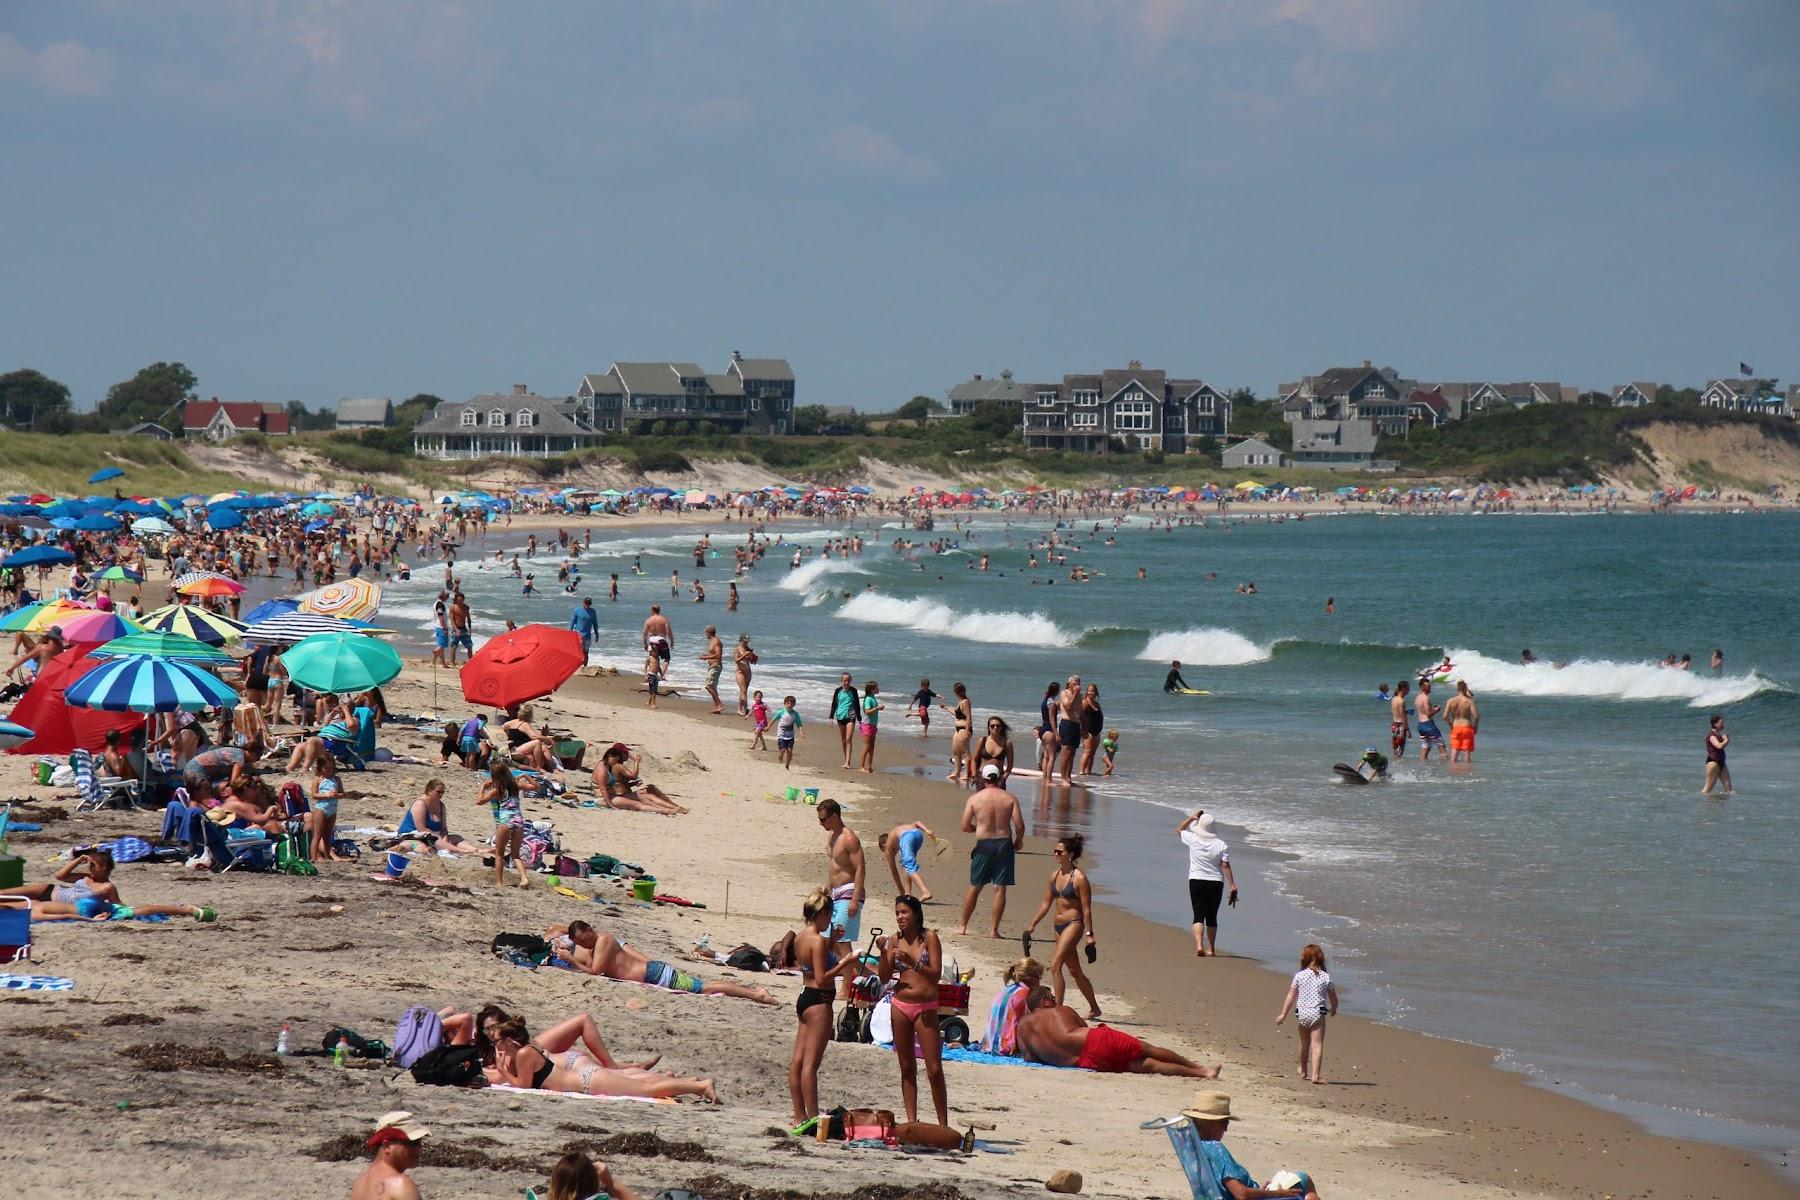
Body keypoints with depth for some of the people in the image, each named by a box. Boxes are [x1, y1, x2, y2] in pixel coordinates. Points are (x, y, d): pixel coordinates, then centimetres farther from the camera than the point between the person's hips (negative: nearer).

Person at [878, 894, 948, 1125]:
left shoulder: (929, 937, -4)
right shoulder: (895, 941, 6)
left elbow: (936, 974, -9)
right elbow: (884, 978, 6)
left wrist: (913, 963, -21)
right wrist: (883, 953, -8)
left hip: (925, 1008, -4)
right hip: (900, 1006, 4)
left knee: (934, 1069, -7)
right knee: (907, 1068, 8)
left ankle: (943, 1124, -3)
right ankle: (911, 1121, 12)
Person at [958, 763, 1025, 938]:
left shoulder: (974, 799, -2)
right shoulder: (1010, 798, -2)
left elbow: (965, 827, -3)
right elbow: (1019, 825, -7)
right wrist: (1018, 841, 12)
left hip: (984, 844, 0)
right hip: (1004, 843, 0)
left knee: (974, 887, 11)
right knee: (1000, 889, 3)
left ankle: (963, 927, 19)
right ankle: (994, 930, 2)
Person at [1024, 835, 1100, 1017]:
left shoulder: (1079, 878, -12)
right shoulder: (1055, 875, 9)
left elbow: (1086, 909, -12)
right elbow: (1046, 903, 17)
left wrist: (1089, 935, -13)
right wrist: (1032, 925, 16)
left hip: (1073, 924, -8)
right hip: (1058, 925, 8)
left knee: (1055, 965, -18)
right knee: (1074, 971, 15)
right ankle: (1094, 1008, 28)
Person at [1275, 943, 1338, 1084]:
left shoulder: (1299, 976, 0)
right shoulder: (1325, 977, 0)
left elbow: (1291, 996, 0)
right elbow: (1334, 999, 7)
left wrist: (1283, 1014, 6)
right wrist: (1333, 1009, 29)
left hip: (1301, 1013, 2)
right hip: (1317, 1014, -2)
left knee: (1305, 1044, 20)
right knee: (1317, 1045, -6)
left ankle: (1304, 1072, 38)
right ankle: (1315, 1075, -19)